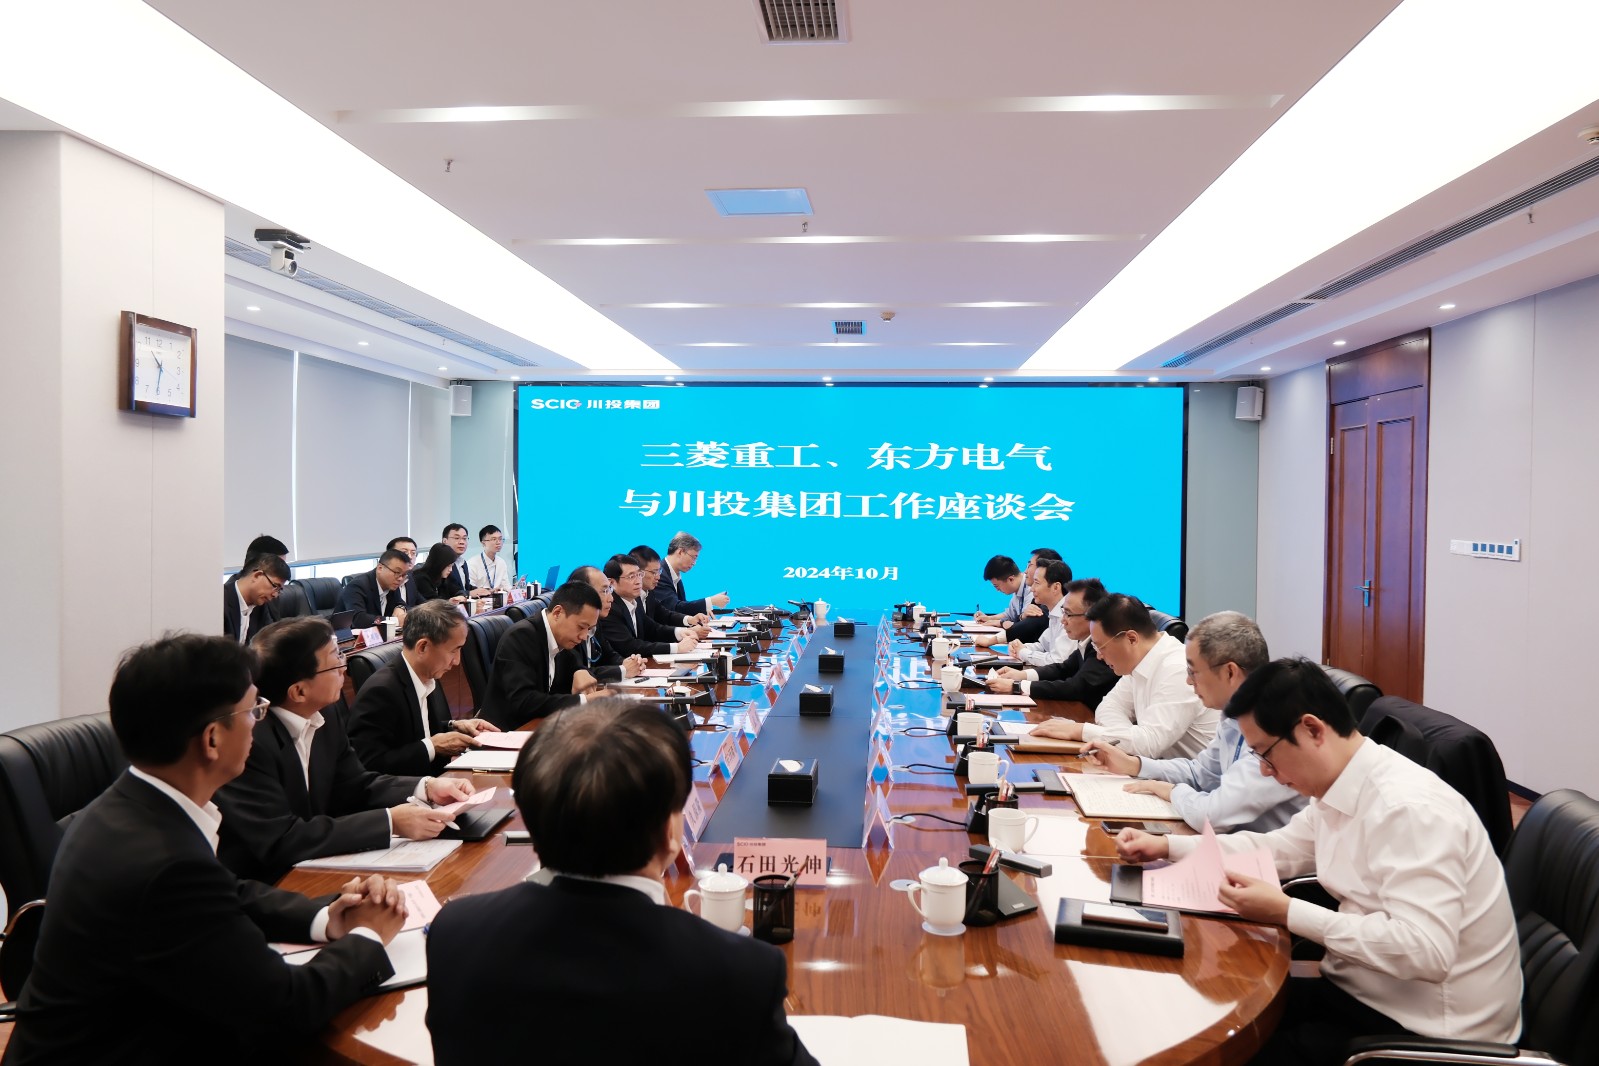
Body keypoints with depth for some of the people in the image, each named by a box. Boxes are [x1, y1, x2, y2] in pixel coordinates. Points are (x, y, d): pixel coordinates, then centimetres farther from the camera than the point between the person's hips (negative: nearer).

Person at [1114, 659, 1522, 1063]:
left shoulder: (1409, 807, -26)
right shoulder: (1340, 790, 2)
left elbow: (1426, 950, -32)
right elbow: (1278, 847, 17)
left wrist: (1287, 913, -27)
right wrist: (1165, 846, 9)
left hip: (1420, 1026, -8)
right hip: (1364, 992, 8)